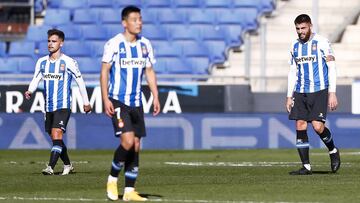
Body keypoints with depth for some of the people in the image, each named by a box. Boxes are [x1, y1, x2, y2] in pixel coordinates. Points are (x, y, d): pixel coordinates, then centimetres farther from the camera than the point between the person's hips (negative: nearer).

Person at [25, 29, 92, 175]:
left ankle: (50, 167, -26)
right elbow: (36, 79, 8)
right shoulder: (42, 62, 8)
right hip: (49, 107, 6)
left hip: (63, 106, -6)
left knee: (56, 135, -19)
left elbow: (80, 81, 1)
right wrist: (30, 91, -15)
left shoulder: (68, 62, -6)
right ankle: (67, 165, 29)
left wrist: (86, 102, 5)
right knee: (55, 139, 12)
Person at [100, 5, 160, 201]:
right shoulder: (113, 44, -8)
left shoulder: (145, 44, 8)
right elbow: (104, 71, -6)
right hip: (118, 101, -6)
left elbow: (149, 71, 15)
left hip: (136, 102, 6)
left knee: (136, 145, 3)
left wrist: (155, 96, 6)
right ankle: (112, 178, 2)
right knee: (128, 140, -19)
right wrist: (105, 99, -13)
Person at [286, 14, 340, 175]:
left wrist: (332, 93, -11)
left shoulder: (321, 43, -4)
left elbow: (332, 68, -5)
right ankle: (306, 166, 1)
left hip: (319, 91, -5)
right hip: (301, 93, 5)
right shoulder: (295, 47, 12)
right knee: (300, 127, -4)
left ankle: (333, 151, 13)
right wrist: (289, 96, 12)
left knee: (317, 126, -16)